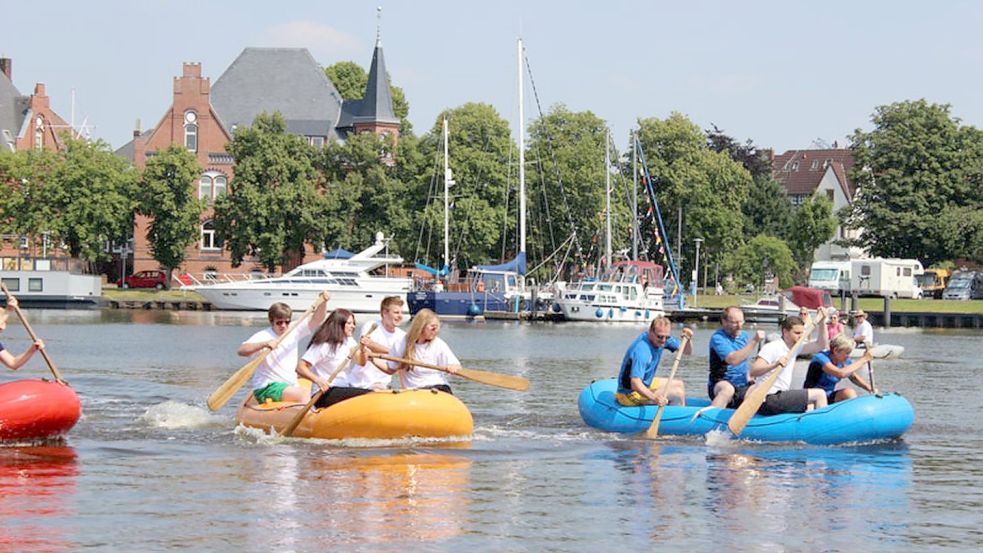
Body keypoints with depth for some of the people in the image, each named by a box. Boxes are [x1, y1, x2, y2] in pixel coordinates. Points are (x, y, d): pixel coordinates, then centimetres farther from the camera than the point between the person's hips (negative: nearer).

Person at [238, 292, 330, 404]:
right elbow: (241, 350, -21)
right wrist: (264, 344, -36)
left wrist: (323, 302, -12)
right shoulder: (263, 336, -8)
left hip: (290, 386, 7)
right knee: (304, 394, -27)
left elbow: (316, 320, 6)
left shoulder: (294, 332, 10)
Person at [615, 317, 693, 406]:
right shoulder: (641, 351, -32)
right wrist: (655, 398, -54)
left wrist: (687, 339, -18)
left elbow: (687, 352, 5)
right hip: (631, 394, -10)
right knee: (678, 393, -13)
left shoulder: (661, 339, -4)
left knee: (679, 384, 18)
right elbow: (635, 384, -40)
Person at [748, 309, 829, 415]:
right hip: (769, 400, -10)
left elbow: (821, 345, 14)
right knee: (820, 394, -9)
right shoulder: (772, 348, -14)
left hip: (779, 396, 10)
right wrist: (774, 365, -42)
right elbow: (753, 371, -25)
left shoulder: (794, 347, 13)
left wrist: (821, 322, 0)